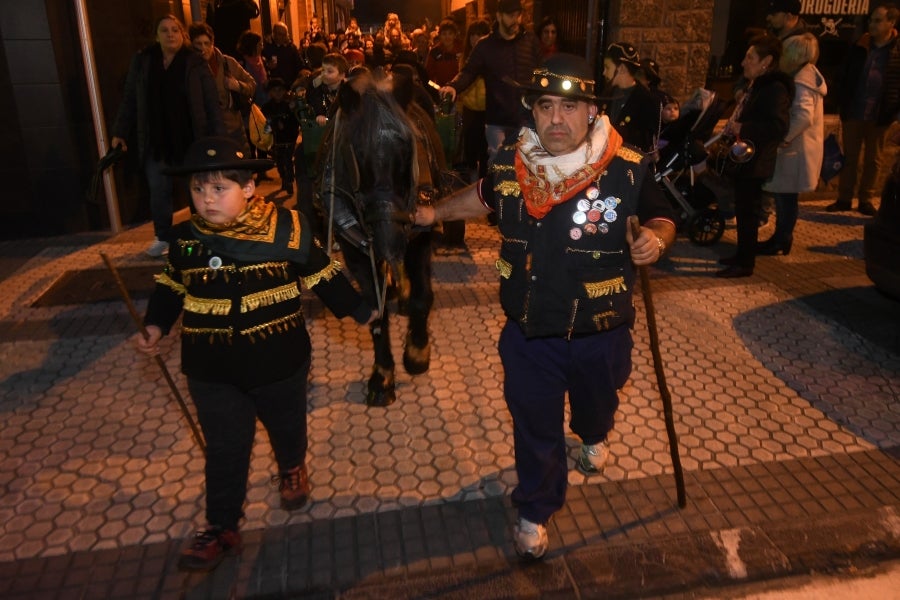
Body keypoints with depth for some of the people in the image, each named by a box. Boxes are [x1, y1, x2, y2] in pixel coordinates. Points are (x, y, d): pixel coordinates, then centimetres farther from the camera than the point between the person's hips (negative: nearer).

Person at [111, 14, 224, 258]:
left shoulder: (195, 63, -2)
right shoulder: (142, 62, 5)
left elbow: (212, 104, -6)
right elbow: (129, 100, 9)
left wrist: (218, 136, -13)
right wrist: (120, 132, 4)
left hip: (190, 139, -2)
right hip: (155, 141, 2)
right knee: (158, 190, 5)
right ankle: (163, 237, 20)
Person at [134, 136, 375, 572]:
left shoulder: (285, 229, -16)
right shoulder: (186, 237, -6)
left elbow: (323, 276, -5)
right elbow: (172, 286, 11)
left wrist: (358, 310, 0)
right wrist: (155, 326, 0)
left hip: (278, 361, -1)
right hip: (211, 369, 2)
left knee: (286, 426, 23)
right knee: (224, 448, 10)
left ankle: (292, 470, 55)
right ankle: (221, 527, 26)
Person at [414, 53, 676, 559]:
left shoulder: (629, 169, -20)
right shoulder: (510, 164, -11)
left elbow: (662, 217, -5)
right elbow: (485, 196, 12)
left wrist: (656, 239, -27)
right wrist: (436, 212, 7)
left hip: (601, 332, 0)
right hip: (529, 331, 1)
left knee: (597, 399, 31)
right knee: (535, 426, 14)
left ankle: (594, 438, 69)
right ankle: (535, 510, 40)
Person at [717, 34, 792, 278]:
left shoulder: (775, 88, -17)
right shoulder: (756, 85, 15)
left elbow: (778, 127, -27)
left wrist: (742, 128, -25)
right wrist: (733, 125, 10)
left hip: (754, 160, -10)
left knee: (747, 211, -4)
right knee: (743, 209, 17)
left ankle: (745, 264, 4)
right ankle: (742, 255, 28)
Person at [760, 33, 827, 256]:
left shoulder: (801, 81, -19)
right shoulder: (806, 75, 13)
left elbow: (804, 117, -31)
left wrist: (783, 138, -24)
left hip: (794, 149, -10)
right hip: (794, 147, 10)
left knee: (786, 196, -1)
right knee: (784, 195, 16)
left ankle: (782, 242, 8)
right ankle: (781, 238, 25)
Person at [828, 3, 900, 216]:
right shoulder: (859, 47, 2)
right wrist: (842, 107, 1)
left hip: (879, 117, -2)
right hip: (853, 114, 2)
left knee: (873, 160, 10)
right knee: (849, 158, 8)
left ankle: (866, 200, 19)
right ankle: (844, 199, 16)